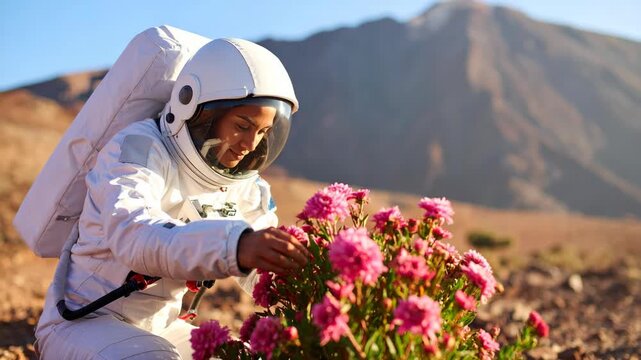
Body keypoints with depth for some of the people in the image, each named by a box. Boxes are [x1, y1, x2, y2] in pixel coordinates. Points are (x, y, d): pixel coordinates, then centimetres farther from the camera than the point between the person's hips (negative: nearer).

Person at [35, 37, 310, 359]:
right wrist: (235, 245, -57)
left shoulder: (244, 185, 1)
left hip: (159, 330, 7)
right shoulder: (137, 150, -21)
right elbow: (132, 235, -41)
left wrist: (303, 275, -23)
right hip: (83, 322, -6)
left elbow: (265, 270, -1)